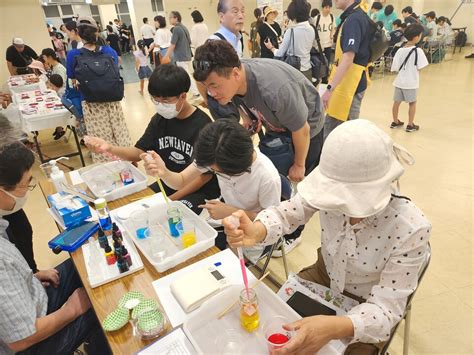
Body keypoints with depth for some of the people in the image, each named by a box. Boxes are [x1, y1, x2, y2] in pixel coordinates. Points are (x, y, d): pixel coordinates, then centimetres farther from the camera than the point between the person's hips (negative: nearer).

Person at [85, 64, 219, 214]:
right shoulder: (160, 119, 2)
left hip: (200, 191, -6)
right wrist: (109, 148, -16)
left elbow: (206, 174, -18)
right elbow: (140, 152, 4)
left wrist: (171, 199, -19)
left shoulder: (202, 126, -20)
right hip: (166, 185, 7)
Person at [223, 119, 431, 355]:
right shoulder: (333, 192, -27)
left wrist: (334, 328, -51)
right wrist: (257, 231, -44)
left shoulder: (411, 229, -33)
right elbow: (286, 213, -19)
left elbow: (386, 308, -30)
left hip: (368, 306, -2)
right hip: (325, 274, 3)